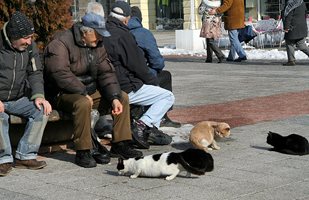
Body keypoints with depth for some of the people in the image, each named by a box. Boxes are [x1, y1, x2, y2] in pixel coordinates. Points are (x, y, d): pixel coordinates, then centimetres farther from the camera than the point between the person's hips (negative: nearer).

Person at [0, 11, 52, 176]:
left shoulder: (30, 47, 4)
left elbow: (35, 73, 7)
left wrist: (38, 95, -12)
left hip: (18, 99, 5)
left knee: (42, 110, -17)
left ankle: (25, 156, -13)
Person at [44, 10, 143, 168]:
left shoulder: (97, 45, 8)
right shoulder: (61, 43, -17)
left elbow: (106, 73, 3)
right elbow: (60, 74, -27)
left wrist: (115, 97, -12)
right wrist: (83, 93, -27)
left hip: (90, 90, 8)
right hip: (63, 94, -8)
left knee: (123, 97, -1)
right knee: (83, 103, -39)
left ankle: (120, 145, 3)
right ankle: (82, 153, -27)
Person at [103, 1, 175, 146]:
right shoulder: (122, 34, -17)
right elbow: (138, 65, -15)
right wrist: (153, 81, 2)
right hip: (126, 90, -9)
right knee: (168, 97, 0)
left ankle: (151, 128, 12)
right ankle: (144, 123, -14)